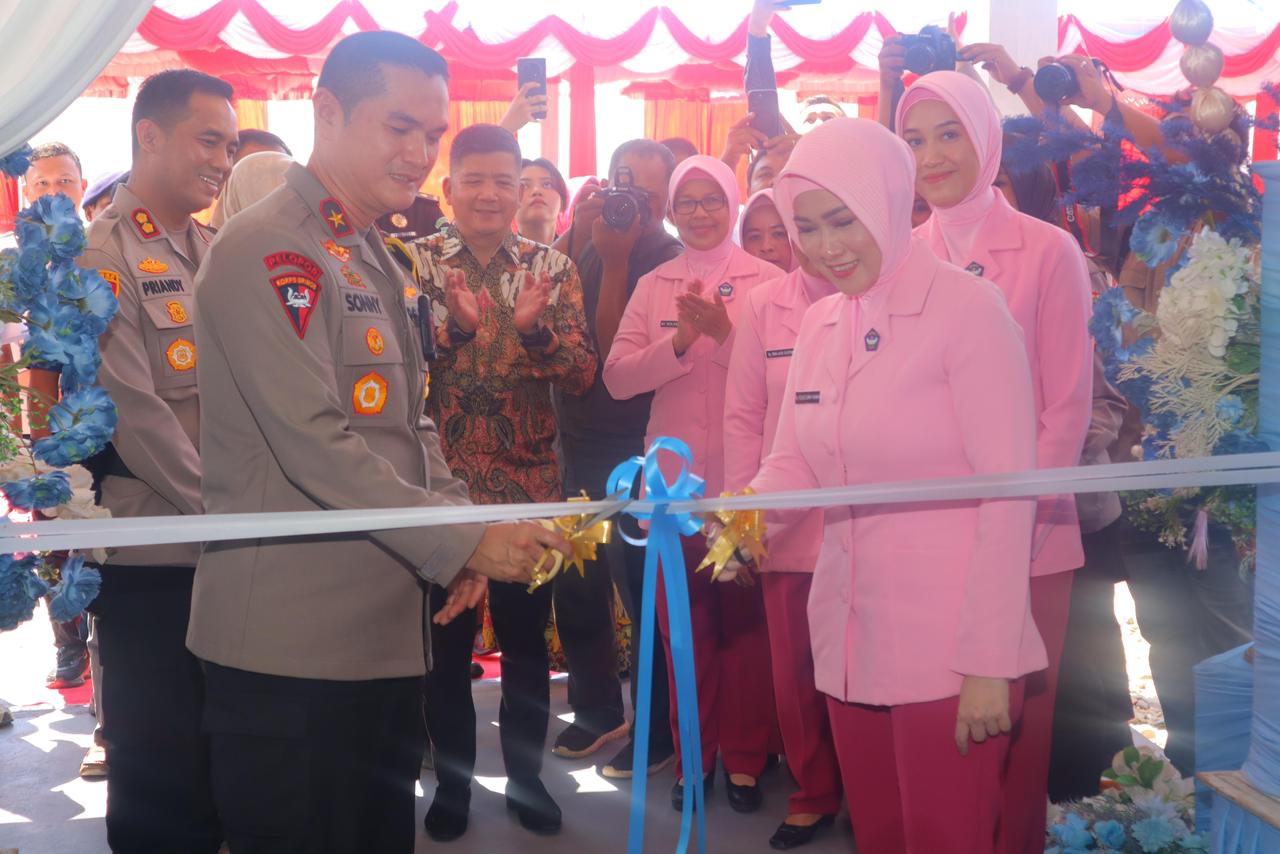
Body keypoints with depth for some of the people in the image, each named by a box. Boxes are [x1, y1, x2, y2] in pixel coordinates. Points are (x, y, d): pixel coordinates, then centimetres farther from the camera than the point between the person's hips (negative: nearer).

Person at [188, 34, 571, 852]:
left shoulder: (375, 259, 16)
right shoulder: (269, 253, -12)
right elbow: (314, 443, -20)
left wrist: (461, 523, 1)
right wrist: (460, 541, -18)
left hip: (385, 626, 9)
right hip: (292, 640, -8)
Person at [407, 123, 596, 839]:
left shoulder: (554, 267, 3)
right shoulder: (417, 262, 0)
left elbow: (583, 374, -5)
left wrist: (534, 328, -22)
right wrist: (454, 325, -25)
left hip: (530, 483, 1)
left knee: (527, 637, 11)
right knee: (446, 637, 9)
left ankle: (527, 774, 28)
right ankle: (452, 780, 26)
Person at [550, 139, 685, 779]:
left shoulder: (668, 261, -8)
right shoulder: (583, 245, 9)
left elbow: (616, 348, -15)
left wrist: (616, 257, -18)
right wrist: (575, 235, -10)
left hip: (632, 450, -6)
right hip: (574, 443, 6)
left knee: (640, 591, 1)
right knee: (575, 587, 14)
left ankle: (656, 731, 16)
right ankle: (595, 708, 33)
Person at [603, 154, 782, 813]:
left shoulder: (766, 281, 1)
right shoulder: (653, 287, 10)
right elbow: (616, 376, -1)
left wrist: (725, 332, -20)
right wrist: (679, 342, -14)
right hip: (674, 479, 3)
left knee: (745, 621, 3)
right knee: (683, 622, 8)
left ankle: (745, 757, 18)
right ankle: (693, 753, 22)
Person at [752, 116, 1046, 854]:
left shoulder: (967, 308, -12)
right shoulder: (819, 324, 8)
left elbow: (1009, 493, -15)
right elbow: (793, 467, 11)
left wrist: (988, 662, -17)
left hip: (950, 652, -6)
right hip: (849, 642, 6)